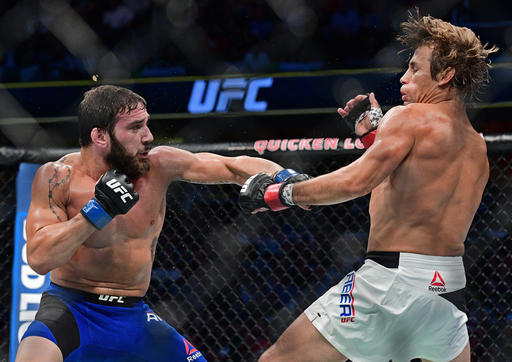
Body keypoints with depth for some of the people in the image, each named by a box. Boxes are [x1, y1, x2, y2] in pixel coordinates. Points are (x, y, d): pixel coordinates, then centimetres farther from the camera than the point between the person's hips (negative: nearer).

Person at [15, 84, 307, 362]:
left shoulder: (158, 165, -6)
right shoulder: (59, 178, -13)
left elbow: (233, 167, 1)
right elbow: (39, 258, -21)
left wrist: (286, 178, -16)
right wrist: (97, 211, -28)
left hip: (134, 314, 5)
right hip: (71, 308, -4)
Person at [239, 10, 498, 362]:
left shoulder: (410, 118, -6)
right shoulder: (478, 149, 15)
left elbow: (358, 180, -20)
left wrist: (278, 194, -11)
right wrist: (373, 135, 24)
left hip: (393, 279, -7)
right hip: (450, 288, 7)